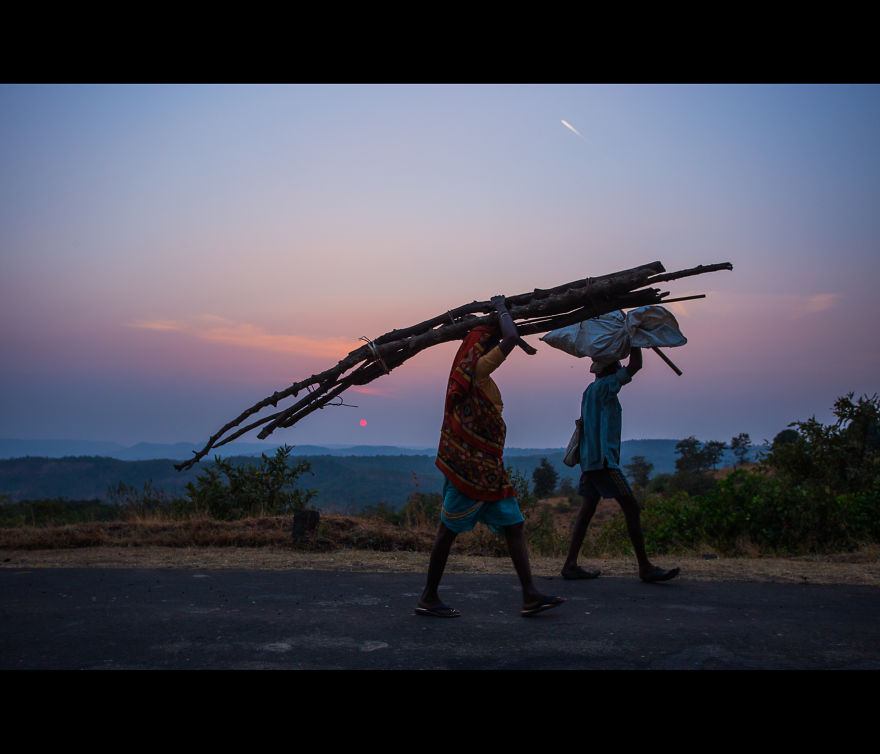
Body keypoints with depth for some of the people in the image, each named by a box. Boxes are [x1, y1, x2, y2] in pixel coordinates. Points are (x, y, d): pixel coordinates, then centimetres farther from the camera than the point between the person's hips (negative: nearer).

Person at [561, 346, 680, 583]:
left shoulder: (591, 390, 17)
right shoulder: (603, 386, -9)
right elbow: (635, 366, -11)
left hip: (590, 459, 10)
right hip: (603, 459, -10)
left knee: (587, 509, 8)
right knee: (631, 508, -5)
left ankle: (571, 564, 6)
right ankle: (645, 567, -2)